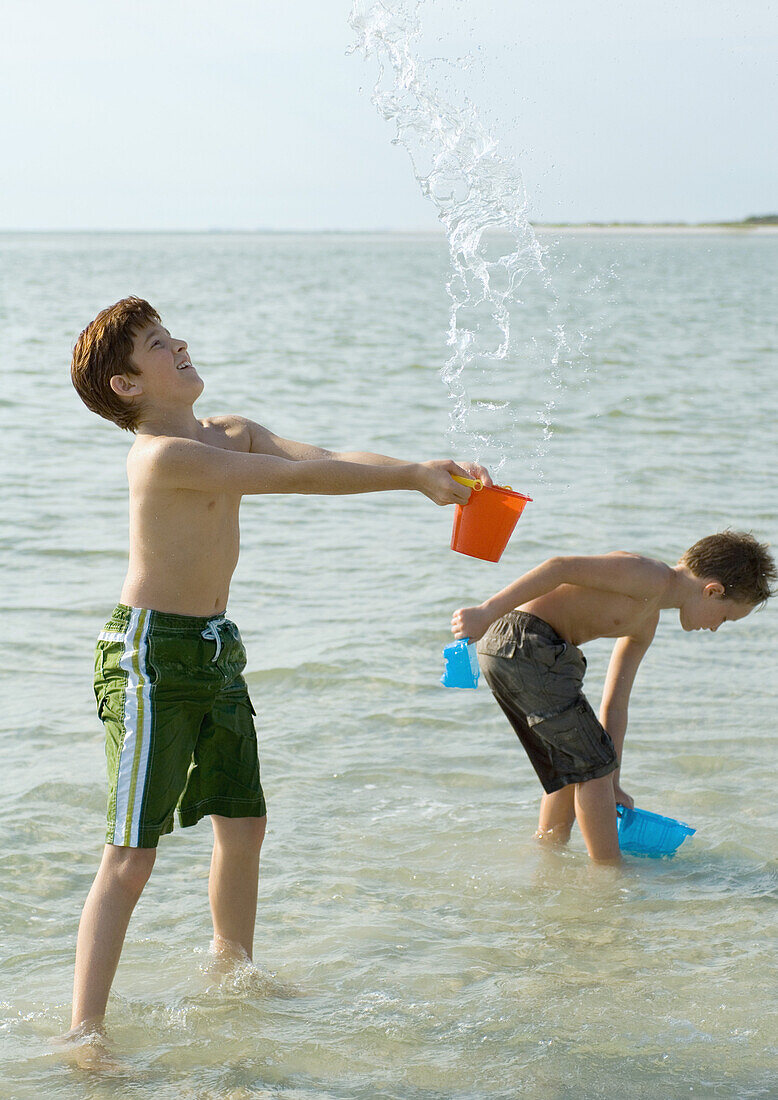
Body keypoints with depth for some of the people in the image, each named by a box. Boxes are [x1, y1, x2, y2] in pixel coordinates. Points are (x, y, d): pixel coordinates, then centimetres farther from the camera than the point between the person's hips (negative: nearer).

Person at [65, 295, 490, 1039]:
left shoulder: (232, 434, 9)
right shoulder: (162, 455, -19)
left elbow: (331, 461, 0)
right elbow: (298, 477, -22)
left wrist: (431, 472, -14)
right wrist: (413, 475, -19)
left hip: (216, 651, 9)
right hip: (153, 655, -9)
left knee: (244, 826, 20)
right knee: (130, 858, -9)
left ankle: (232, 972, 42)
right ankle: (84, 1033, -6)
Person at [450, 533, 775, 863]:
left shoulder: (645, 623, 20)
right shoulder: (652, 578, -11)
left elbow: (614, 705, 23)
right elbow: (560, 567, -21)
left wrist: (611, 785, 23)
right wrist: (487, 612, -24)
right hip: (528, 644, -10)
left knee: (572, 767, 22)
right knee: (593, 763, -1)